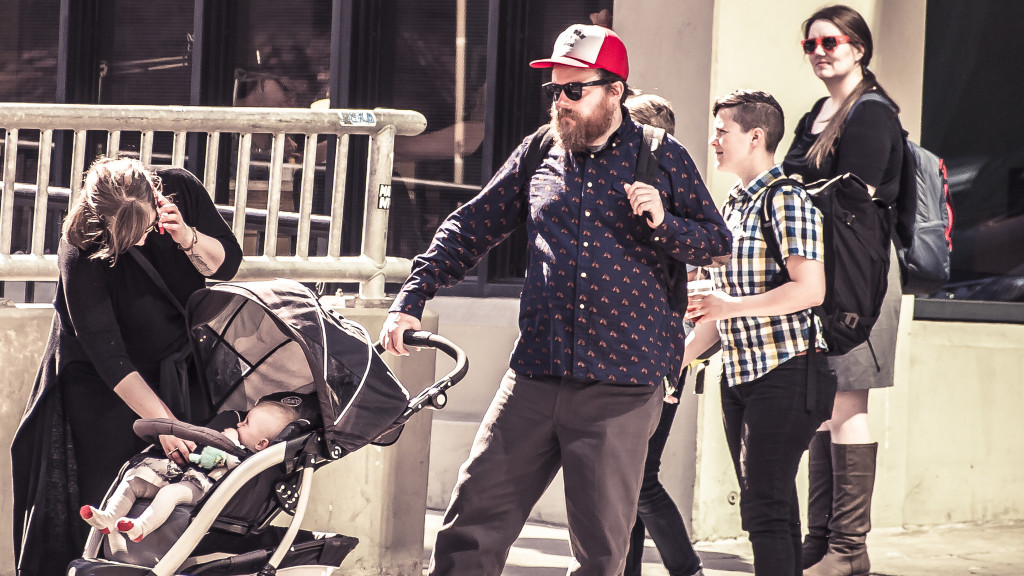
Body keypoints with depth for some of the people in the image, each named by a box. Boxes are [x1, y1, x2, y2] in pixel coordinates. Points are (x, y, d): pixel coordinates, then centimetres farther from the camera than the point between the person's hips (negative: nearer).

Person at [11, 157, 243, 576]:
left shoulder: (181, 189, -17)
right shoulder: (80, 255, -29)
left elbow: (227, 263, -6)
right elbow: (106, 353, -28)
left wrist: (186, 238, -27)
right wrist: (160, 418, -30)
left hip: (180, 371, 4)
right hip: (103, 382, -4)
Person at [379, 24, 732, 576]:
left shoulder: (662, 159, 5)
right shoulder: (537, 157, 12)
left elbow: (718, 243, 8)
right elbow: (470, 228, 17)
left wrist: (663, 223, -12)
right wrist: (411, 300, 10)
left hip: (620, 389, -2)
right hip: (535, 378, 3)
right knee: (471, 528, -1)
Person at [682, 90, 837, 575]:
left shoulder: (786, 199, -10)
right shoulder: (731, 207, 18)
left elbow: (810, 289, -20)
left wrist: (729, 306, -24)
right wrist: (677, 359, 16)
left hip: (785, 371, -9)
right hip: (739, 372, 9)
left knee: (764, 508, -13)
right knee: (771, 507, 10)